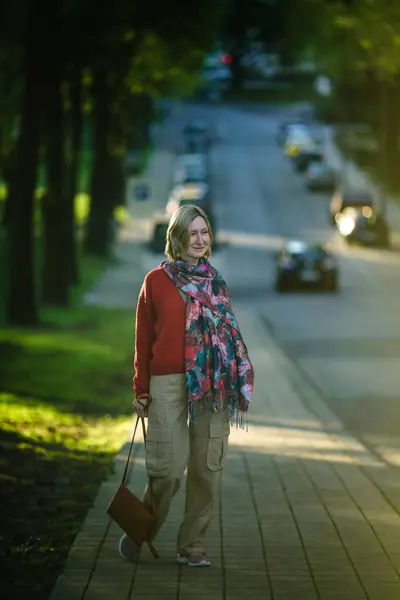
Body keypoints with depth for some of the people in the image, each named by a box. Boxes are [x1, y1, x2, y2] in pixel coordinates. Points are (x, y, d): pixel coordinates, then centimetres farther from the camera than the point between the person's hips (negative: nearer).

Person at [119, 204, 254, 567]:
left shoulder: (215, 282, 14)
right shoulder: (157, 281, 5)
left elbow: (229, 333, 17)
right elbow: (144, 339, 5)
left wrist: (237, 383, 10)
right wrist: (141, 391, 3)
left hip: (213, 385, 3)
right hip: (169, 383, -3)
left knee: (208, 466, 1)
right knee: (169, 468, -8)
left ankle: (193, 545, 10)